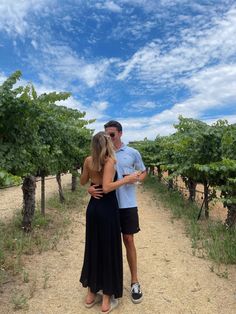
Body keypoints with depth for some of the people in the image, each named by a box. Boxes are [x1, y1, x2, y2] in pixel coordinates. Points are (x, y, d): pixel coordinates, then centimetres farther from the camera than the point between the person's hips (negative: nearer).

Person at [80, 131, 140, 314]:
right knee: (109, 251, 8)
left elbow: (83, 182, 14)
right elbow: (107, 188, -25)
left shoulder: (88, 161, 1)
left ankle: (91, 295, 35)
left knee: (93, 249, 19)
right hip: (108, 209, -6)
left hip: (93, 208, 6)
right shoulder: (110, 161, -15)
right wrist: (126, 180, -16)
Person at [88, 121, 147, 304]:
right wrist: (90, 189, -17)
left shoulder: (133, 153, -1)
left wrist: (135, 179, -13)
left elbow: (144, 172, 9)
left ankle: (134, 281, 24)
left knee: (129, 241, 8)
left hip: (127, 204, -1)